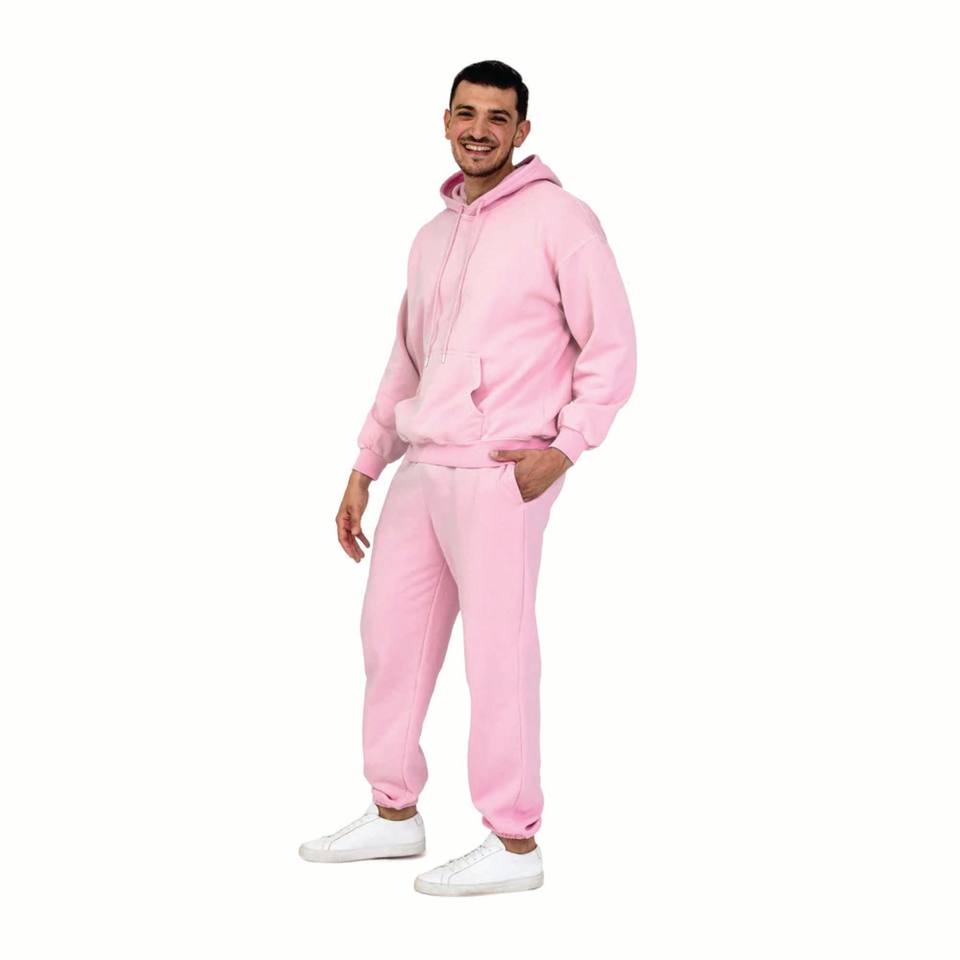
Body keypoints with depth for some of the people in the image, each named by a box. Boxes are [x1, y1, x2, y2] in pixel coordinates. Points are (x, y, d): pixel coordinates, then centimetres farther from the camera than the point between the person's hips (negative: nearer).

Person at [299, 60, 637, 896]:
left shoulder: (558, 219, -4)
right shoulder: (432, 237, 18)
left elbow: (613, 349, -6)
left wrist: (564, 449, -15)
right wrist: (365, 468, 19)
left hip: (499, 475, -8)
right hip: (421, 471, 8)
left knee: (498, 650, -4)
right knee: (391, 632, 12)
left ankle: (513, 844, 6)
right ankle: (395, 813, 27)